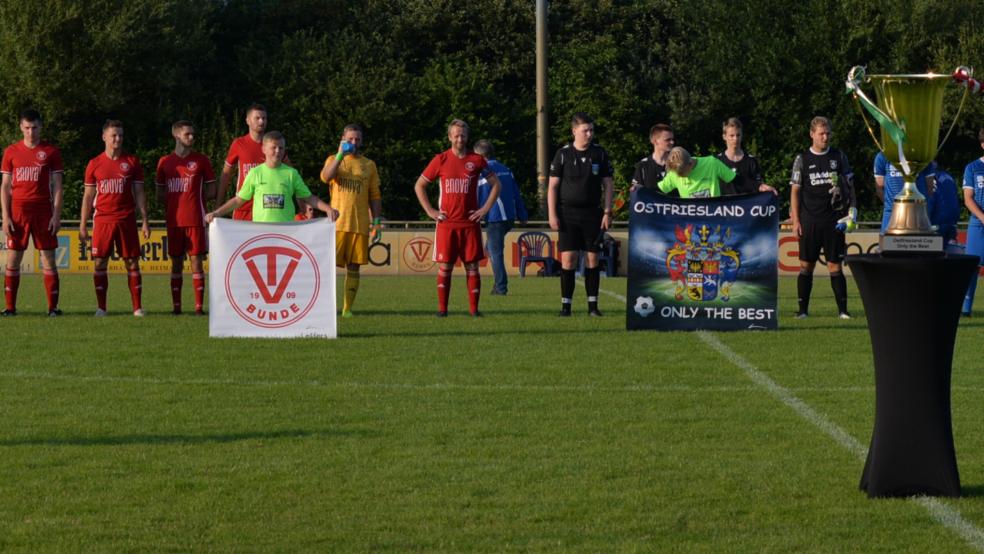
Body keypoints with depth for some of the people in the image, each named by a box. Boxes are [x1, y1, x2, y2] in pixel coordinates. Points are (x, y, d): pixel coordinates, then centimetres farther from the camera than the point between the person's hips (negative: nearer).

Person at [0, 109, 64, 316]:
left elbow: (57, 186, 4)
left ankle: (53, 307, 0)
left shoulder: (51, 151, 5)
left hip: (43, 211, -1)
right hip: (18, 211, 1)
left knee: (48, 259, -2)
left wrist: (56, 215, -5)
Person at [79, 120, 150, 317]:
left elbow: (139, 193, 7)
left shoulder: (132, 162, 6)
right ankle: (101, 307, 5)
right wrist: (83, 225, 5)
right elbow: (88, 196, 9)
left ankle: (137, 307, 3)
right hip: (102, 220, 0)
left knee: (132, 262, -1)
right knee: (99, 263, -2)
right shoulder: (94, 164, 6)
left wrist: (144, 221, 0)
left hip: (126, 220, 0)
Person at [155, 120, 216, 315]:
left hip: (195, 220, -2)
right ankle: (176, 305, 8)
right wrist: (179, 199, 2)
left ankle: (199, 306, -4)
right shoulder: (165, 162, 10)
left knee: (196, 260, -4)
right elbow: (160, 194, 14)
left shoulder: (201, 160, 3)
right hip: (174, 220, 2)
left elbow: (211, 191, 6)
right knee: (176, 262, 5)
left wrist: (193, 196, -1)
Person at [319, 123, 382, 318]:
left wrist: (376, 222, 5)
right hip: (337, 223, -2)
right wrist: (340, 155, -18)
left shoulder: (369, 165, 13)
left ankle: (347, 308, 7)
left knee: (353, 267, 3)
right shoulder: (334, 160, 7)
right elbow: (325, 177, -15)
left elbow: (375, 196, 13)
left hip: (360, 224, 2)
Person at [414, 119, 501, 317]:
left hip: (470, 223, 0)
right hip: (446, 223, 0)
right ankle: (442, 308, 4)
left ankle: (474, 308, 4)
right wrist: (430, 211, 2)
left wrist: (485, 209, 3)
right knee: (444, 266, -1)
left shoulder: (477, 160, 4)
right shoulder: (440, 160, 3)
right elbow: (419, 185, 10)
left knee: (472, 265, 0)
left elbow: (496, 184, 12)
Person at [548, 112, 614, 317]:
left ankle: (593, 305, 7)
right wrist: (552, 214, -6)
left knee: (592, 258, 2)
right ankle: (566, 304, 0)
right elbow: (552, 185, 1)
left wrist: (607, 212, 0)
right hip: (568, 213, -1)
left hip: (592, 213, 1)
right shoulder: (563, 154, 0)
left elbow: (608, 184, 7)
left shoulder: (599, 153, 4)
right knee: (568, 258, -5)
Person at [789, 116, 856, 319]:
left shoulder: (839, 157, 8)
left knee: (835, 265, -1)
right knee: (806, 265, 1)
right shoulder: (802, 159, 5)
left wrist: (851, 211, 0)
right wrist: (795, 221, -1)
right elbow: (795, 191, 6)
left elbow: (850, 186, 12)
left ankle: (843, 310, 0)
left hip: (833, 220, 0)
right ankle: (803, 309, 6)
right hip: (809, 221, 0)